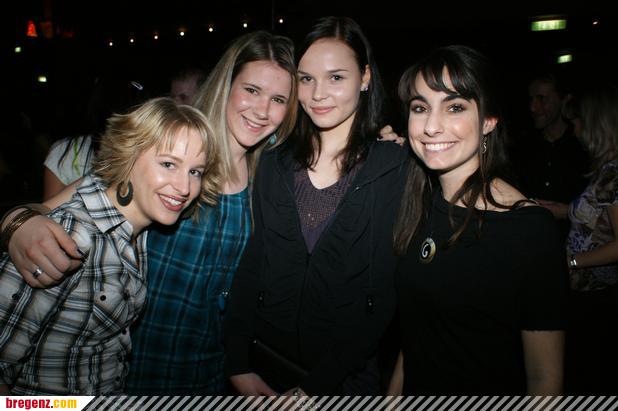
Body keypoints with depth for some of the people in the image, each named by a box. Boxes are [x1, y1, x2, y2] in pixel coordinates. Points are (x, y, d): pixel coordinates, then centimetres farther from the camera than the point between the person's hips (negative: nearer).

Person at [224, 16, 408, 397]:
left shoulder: (396, 169, -11)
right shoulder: (274, 164, 0)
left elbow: (385, 293, -13)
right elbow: (249, 266, -1)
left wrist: (315, 385, -14)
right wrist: (238, 367, -8)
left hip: (346, 379, -3)